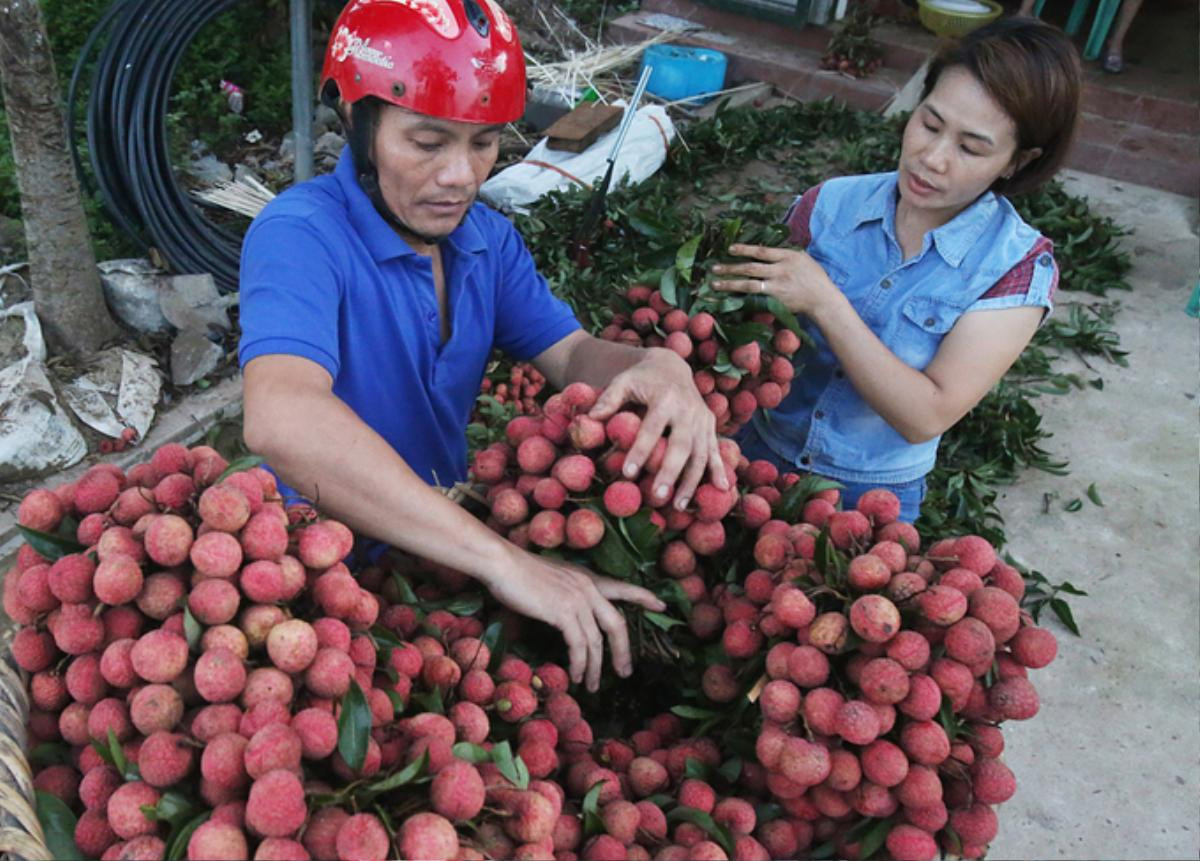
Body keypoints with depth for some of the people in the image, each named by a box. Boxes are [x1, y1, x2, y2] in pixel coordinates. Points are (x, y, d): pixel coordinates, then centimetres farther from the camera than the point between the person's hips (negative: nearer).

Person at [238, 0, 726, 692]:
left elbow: (571, 354, -1)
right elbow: (281, 419, -40)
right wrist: (502, 559, -44)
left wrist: (659, 368, -26)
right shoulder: (300, 235, -23)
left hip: (447, 544, 6)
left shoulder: (487, 237, 1)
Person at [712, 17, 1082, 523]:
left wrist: (824, 302, -30)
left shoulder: (1017, 267, -16)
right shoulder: (832, 204, -11)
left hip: (874, 495, -2)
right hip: (762, 454, 3)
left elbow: (928, 417, -23)